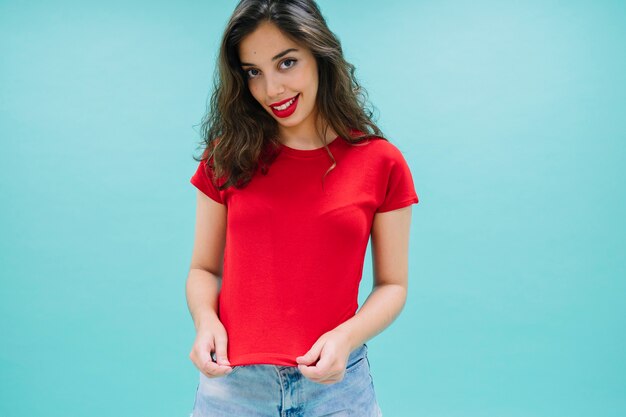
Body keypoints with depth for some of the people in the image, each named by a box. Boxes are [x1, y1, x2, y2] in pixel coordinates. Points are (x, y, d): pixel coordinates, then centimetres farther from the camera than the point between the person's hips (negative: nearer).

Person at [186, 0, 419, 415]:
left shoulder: (382, 163, -4)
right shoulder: (227, 156, 0)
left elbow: (393, 284, 1)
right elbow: (204, 269, 6)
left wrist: (347, 336, -16)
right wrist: (205, 320, -13)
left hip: (336, 382, -1)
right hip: (233, 380, 1)